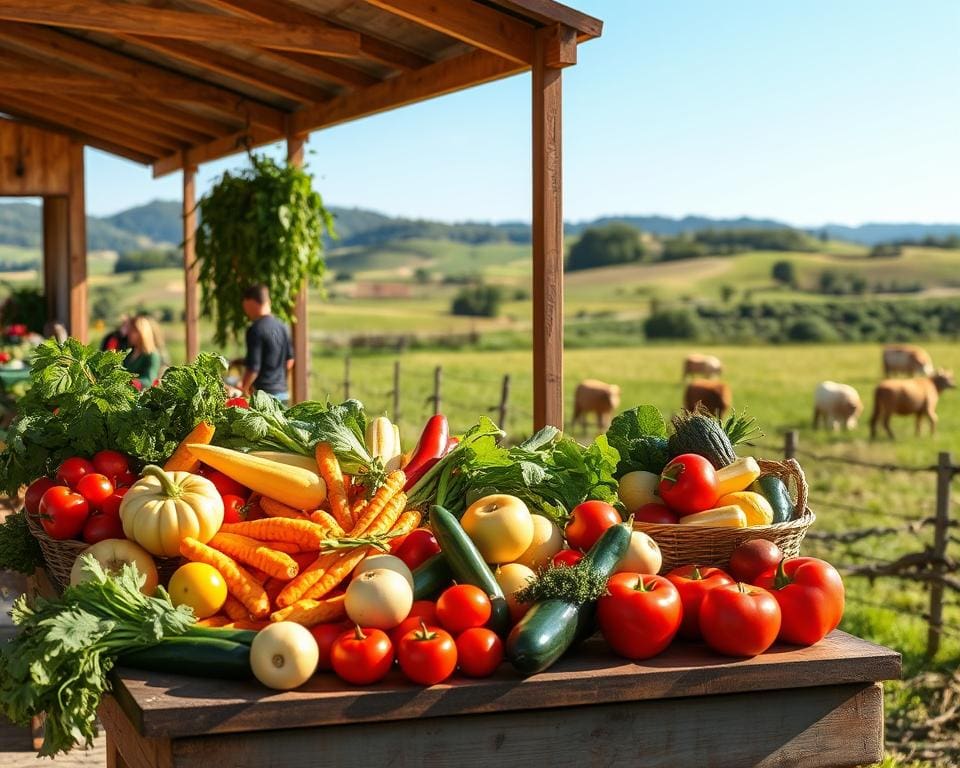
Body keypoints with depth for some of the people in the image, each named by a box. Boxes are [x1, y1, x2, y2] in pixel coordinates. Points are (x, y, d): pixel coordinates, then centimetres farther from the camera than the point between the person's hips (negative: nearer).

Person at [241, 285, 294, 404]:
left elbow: (253, 368, -18)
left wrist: (244, 389, -4)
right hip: (283, 393, 8)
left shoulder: (255, 330, -14)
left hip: (263, 394, -8)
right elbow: (289, 361, 18)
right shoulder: (283, 327, 9)